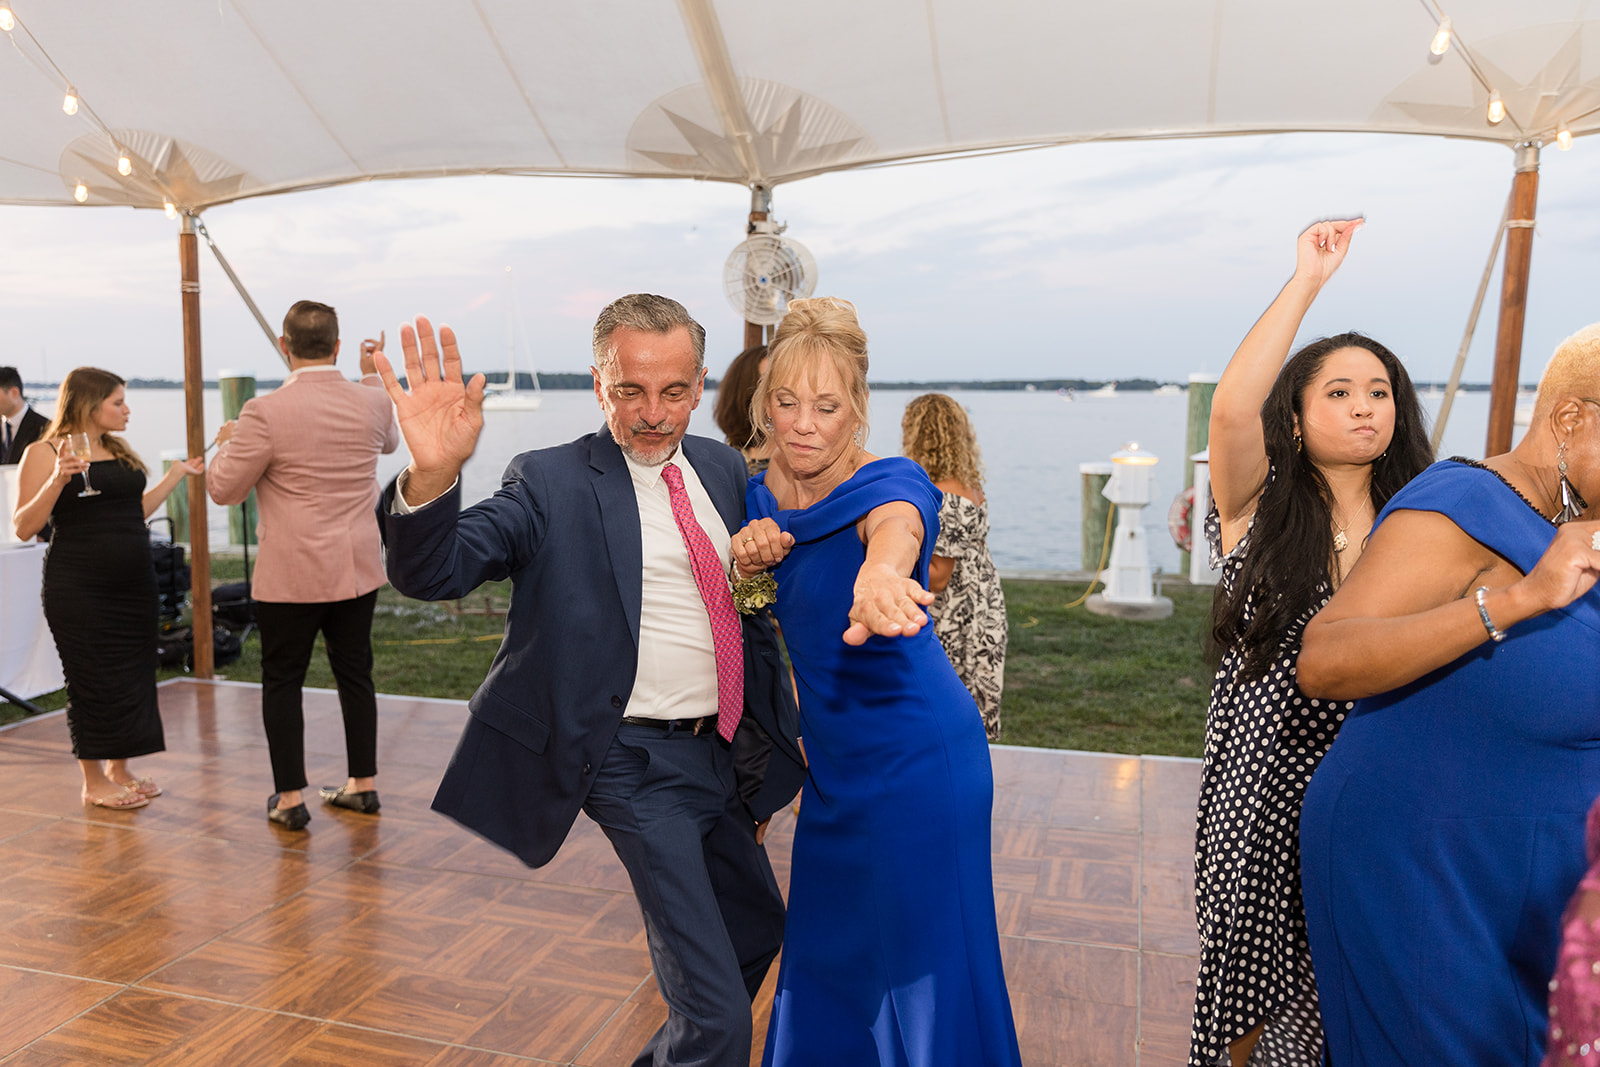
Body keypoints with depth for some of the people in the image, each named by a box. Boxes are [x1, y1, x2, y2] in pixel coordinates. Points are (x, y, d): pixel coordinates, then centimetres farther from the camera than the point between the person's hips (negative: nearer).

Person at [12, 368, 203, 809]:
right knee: (93, 682, 2)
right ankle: (93, 781, 18)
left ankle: (120, 771, 26)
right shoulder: (44, 453, -7)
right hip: (79, 589, -6)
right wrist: (58, 480, -22)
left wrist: (177, 473, 17)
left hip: (134, 585, 6)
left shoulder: (120, 451, 12)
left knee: (134, 677, 11)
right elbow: (24, 527, -10)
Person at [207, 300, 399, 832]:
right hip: (358, 568, 4)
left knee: (282, 681, 9)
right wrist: (372, 374, 32)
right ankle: (363, 785, 24)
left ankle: (289, 798, 15)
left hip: (291, 574, -4)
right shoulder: (373, 402, -3)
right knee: (355, 673, 14)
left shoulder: (266, 413, -16)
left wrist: (229, 441, 13)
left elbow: (225, 489, -6)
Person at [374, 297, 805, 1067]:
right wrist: (432, 475, -44)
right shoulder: (554, 484, -12)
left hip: (723, 752, 7)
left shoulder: (723, 468, 6)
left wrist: (779, 733, 20)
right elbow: (434, 572, -24)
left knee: (759, 926, 26)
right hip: (641, 765, -7)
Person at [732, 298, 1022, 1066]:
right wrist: (748, 563, -13)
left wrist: (879, 574, -69)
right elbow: (744, 608, 11)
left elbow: (896, 525, -45)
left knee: (922, 958, 8)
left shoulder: (890, 482, -20)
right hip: (836, 764, 7)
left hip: (918, 758, -6)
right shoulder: (760, 497, -1)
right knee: (826, 950, 22)